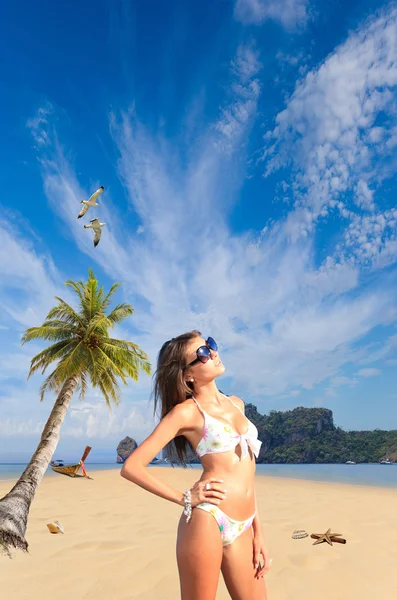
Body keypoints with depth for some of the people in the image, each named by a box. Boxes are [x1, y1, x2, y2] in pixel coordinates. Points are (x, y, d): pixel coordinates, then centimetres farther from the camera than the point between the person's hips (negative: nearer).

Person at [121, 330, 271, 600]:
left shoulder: (237, 404, 11)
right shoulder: (187, 410, -8)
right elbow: (131, 466, -10)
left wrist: (258, 534, 14)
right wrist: (185, 498, -7)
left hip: (242, 529, 6)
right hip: (206, 521, -6)